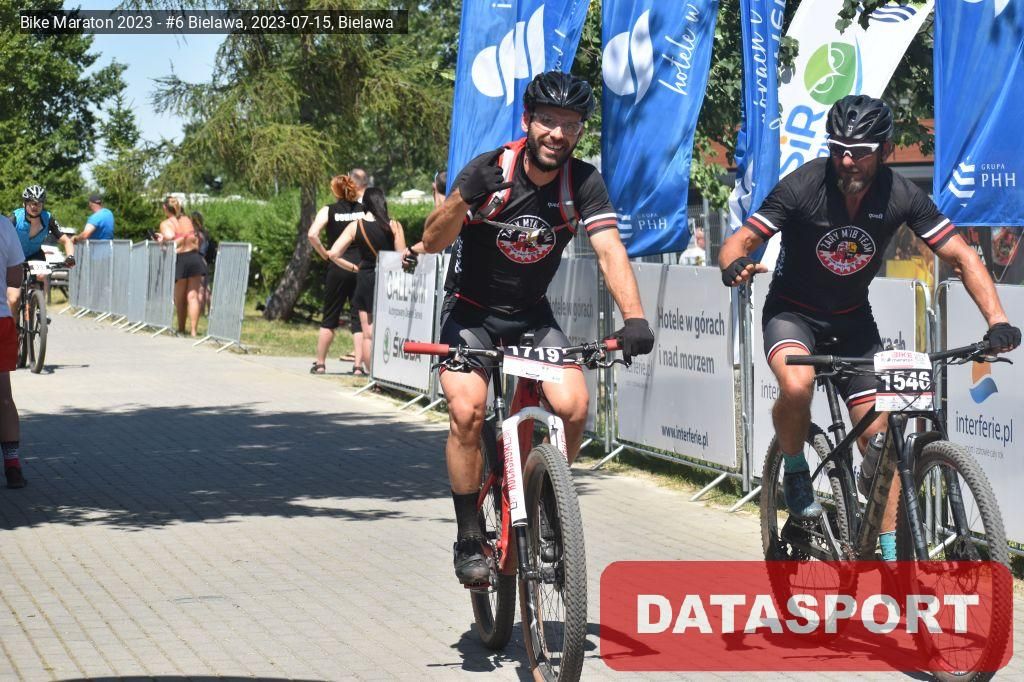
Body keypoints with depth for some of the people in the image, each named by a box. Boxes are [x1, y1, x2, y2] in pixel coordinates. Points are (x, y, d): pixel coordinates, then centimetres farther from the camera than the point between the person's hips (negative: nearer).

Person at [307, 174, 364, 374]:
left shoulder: (328, 211, 1)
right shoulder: (364, 209, 3)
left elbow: (312, 234, -13)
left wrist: (324, 254, -2)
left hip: (337, 267, 0)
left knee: (330, 317, 10)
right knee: (359, 318, 3)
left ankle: (320, 363, 15)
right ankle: (358, 364, -2)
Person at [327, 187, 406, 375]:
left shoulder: (355, 226, -1)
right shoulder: (394, 225, -5)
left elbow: (333, 254, -7)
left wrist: (354, 268, 5)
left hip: (366, 280, 1)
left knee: (368, 334, 8)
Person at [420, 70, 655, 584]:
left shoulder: (583, 182, -12)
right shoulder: (490, 172, -18)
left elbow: (610, 250, -23)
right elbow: (432, 243, -21)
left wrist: (634, 317, -38)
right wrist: (465, 198, -40)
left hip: (532, 315, 2)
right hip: (471, 311, -2)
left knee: (573, 406, -21)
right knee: (467, 410, -26)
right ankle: (469, 538, -9)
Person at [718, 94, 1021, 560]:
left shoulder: (901, 196, -17)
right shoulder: (803, 186, -23)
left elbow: (962, 257, -14)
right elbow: (739, 241, -21)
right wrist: (734, 266, -46)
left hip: (852, 318, 2)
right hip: (793, 311, -2)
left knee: (878, 439, -4)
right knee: (797, 385, -34)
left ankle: (892, 556, 6)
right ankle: (794, 470, -4)